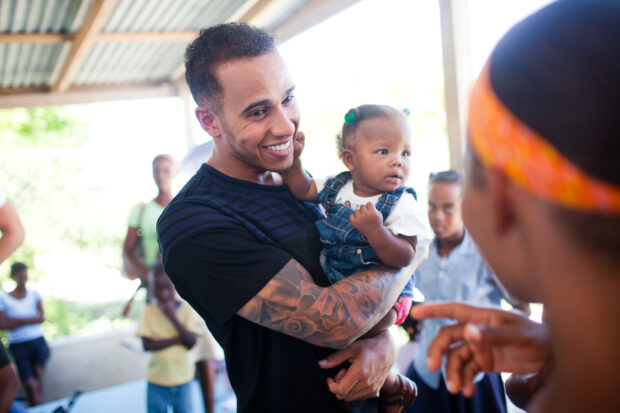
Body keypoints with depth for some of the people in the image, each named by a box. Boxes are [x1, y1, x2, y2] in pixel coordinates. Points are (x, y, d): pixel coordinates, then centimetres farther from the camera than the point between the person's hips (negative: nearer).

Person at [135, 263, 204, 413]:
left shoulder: (187, 309, -7)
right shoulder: (148, 311, -6)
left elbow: (191, 342, -16)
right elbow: (147, 345, -14)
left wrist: (173, 317, -22)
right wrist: (177, 339, -20)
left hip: (182, 378, 0)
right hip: (157, 378, 0)